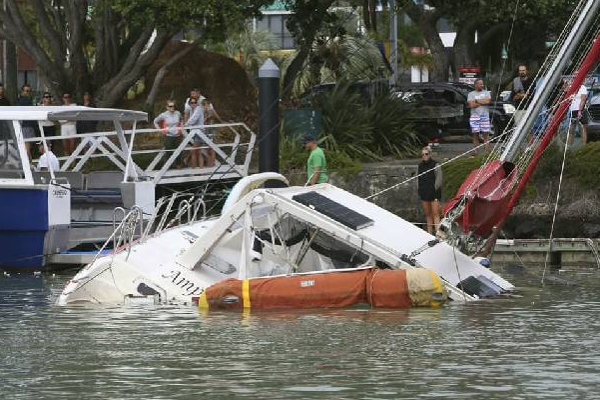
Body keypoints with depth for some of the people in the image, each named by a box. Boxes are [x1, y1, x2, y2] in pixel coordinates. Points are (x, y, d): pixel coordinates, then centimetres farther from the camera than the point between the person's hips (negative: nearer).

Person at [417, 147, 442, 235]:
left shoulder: (435, 165, -5)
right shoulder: (420, 165, 11)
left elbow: (439, 179, -6)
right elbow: (418, 179, 18)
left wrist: (435, 189, -11)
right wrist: (418, 190, 10)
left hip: (433, 192, -5)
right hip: (424, 193, 6)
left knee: (435, 214, -10)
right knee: (427, 214, 9)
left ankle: (437, 232, -17)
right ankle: (429, 233, 14)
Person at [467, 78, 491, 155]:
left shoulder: (486, 93, 11)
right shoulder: (471, 94, 8)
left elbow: (488, 101, -8)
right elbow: (471, 105, -7)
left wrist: (477, 101, -5)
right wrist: (482, 102, -4)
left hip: (485, 116, 0)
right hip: (475, 116, 0)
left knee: (486, 134, -4)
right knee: (475, 134, 1)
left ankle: (486, 151, -4)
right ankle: (475, 152, 4)